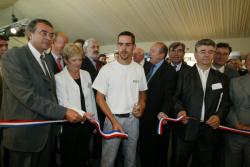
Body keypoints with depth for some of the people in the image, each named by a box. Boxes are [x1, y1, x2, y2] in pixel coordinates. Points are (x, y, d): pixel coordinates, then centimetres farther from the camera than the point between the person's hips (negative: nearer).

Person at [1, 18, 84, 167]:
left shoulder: (47, 61, 13)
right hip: (26, 133, -7)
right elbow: (28, 96, -23)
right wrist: (63, 112, -23)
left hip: (48, 131, 7)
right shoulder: (13, 56, -13)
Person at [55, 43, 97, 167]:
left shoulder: (86, 74, 6)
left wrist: (95, 121, 10)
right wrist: (82, 114, -32)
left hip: (87, 123, 4)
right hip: (70, 124, -4)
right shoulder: (59, 78, -8)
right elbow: (64, 103, -16)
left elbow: (91, 98, 9)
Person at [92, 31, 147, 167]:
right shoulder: (107, 69, -9)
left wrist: (141, 106, -7)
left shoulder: (139, 69, 1)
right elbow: (99, 98, -7)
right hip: (112, 118, -2)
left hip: (133, 119, 3)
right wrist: (114, 120, -13)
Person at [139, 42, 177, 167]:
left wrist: (164, 112, -31)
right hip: (145, 116, 6)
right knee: (145, 148, 20)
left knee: (158, 151, 14)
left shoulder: (169, 71, -13)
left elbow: (169, 96, -16)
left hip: (157, 118, -6)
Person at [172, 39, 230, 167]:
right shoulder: (184, 74, 3)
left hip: (209, 129, 2)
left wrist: (219, 115, -9)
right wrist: (180, 110, -17)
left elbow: (225, 103, 9)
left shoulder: (222, 78, 9)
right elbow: (176, 97, 1)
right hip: (186, 127, -2)